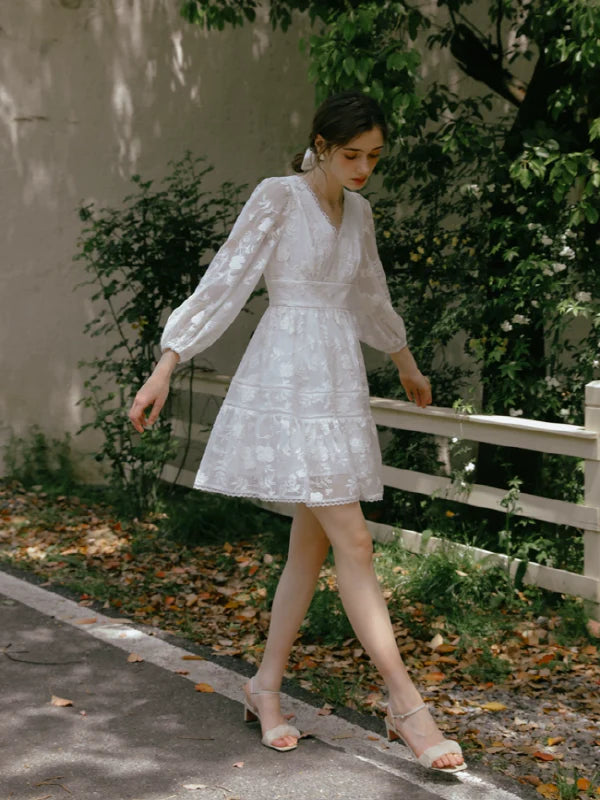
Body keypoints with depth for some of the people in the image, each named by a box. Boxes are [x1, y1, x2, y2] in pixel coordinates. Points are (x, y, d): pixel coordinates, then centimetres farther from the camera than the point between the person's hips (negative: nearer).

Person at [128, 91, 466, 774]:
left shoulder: (356, 211, 14)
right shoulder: (278, 198, -7)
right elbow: (223, 282, -11)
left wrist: (405, 361, 41)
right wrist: (166, 366, -17)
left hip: (340, 382, 8)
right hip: (291, 379, -8)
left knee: (312, 544, 8)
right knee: (353, 543, -11)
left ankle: (266, 686, 19)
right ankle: (407, 706, -10)